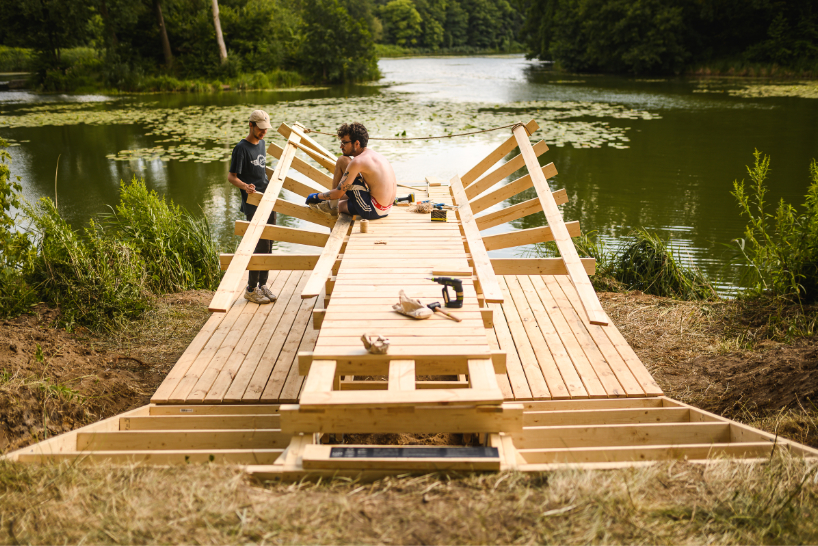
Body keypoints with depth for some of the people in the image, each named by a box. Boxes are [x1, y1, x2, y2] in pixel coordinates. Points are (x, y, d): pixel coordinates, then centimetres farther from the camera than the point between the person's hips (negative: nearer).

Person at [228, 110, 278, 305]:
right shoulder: (241, 148, -10)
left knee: (268, 245, 10)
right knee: (261, 246, -8)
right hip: (252, 204, -8)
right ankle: (251, 289, 3)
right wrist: (245, 186, -31)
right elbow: (231, 177, -13)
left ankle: (263, 284, 21)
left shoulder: (262, 143, 14)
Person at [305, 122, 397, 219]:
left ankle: (332, 205, 10)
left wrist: (317, 196, 5)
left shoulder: (357, 162, -16)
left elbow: (339, 193, -14)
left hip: (372, 210, -9)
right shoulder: (374, 154, 12)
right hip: (386, 209, 9)